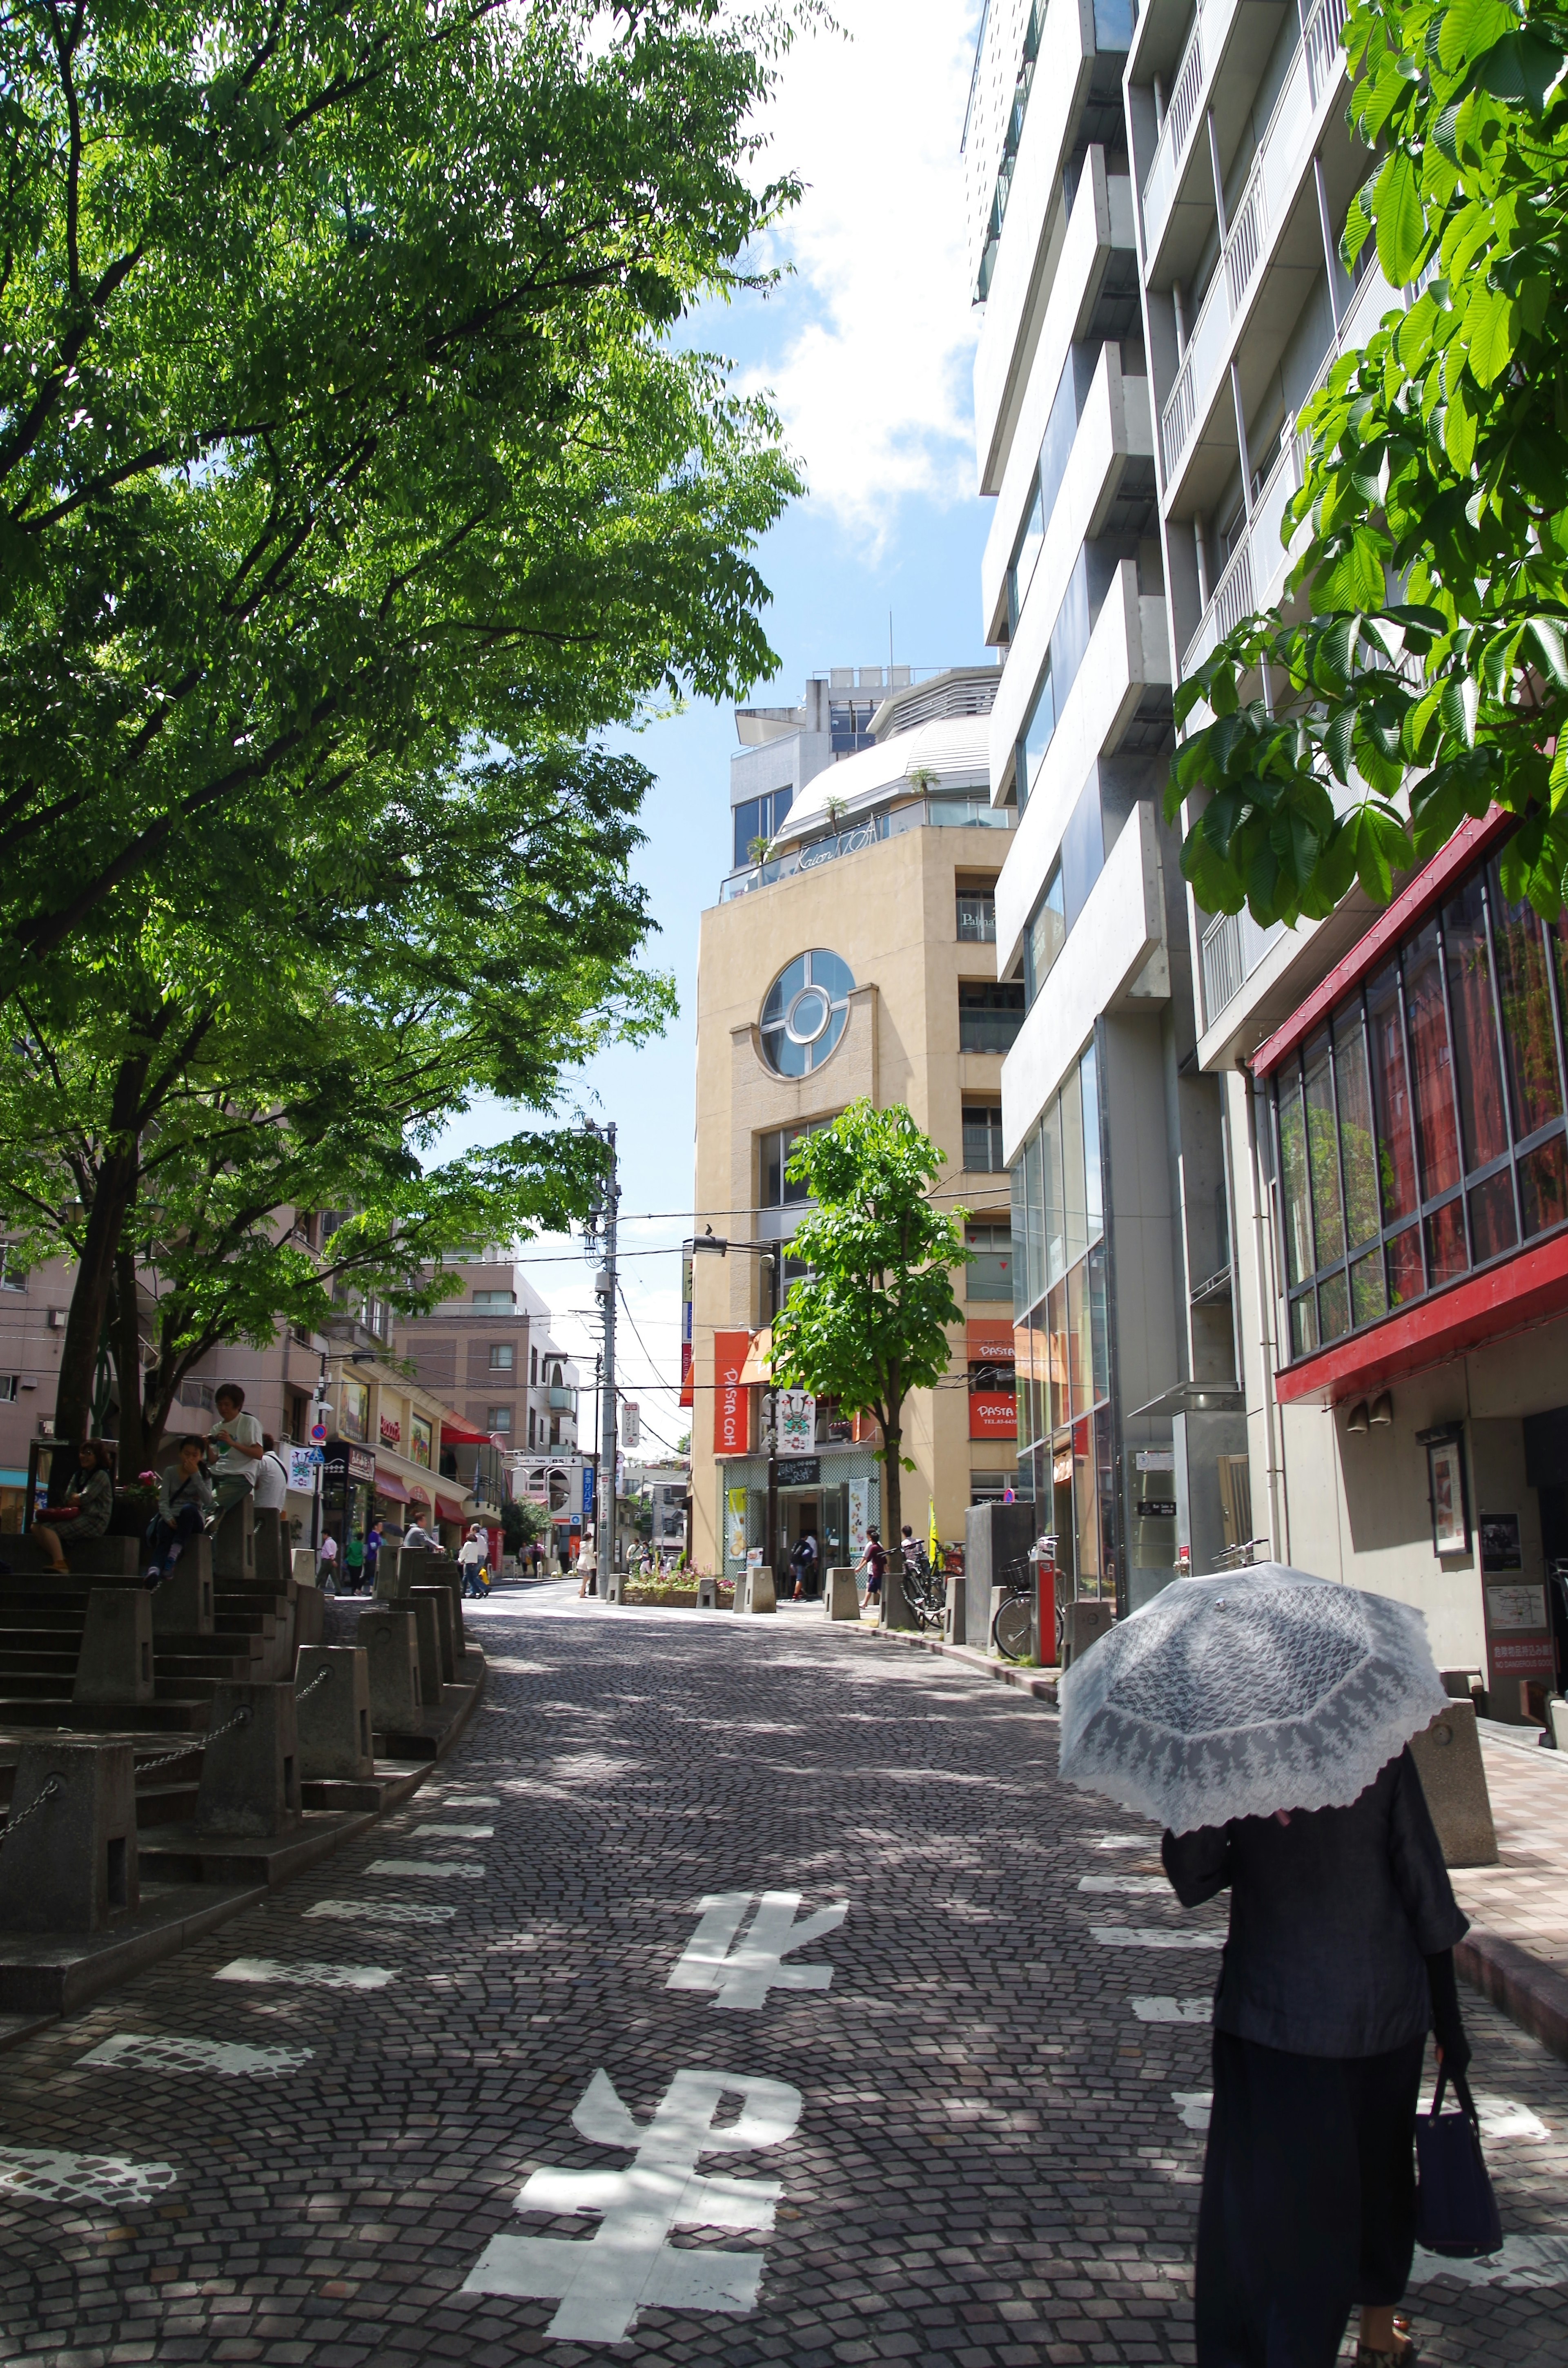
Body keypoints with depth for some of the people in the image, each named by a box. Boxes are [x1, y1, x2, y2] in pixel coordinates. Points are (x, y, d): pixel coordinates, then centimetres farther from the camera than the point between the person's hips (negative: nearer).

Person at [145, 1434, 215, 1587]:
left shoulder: (203, 1476, 9)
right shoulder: (170, 1472, 11)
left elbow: (208, 1501, -8)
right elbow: (163, 1500, 1)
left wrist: (195, 1475, -12)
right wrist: (168, 1517, -19)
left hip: (194, 1519, 0)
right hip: (172, 1519, 0)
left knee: (189, 1509, -37)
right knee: (164, 1536, -35)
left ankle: (174, 1554, -40)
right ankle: (154, 1573, -57)